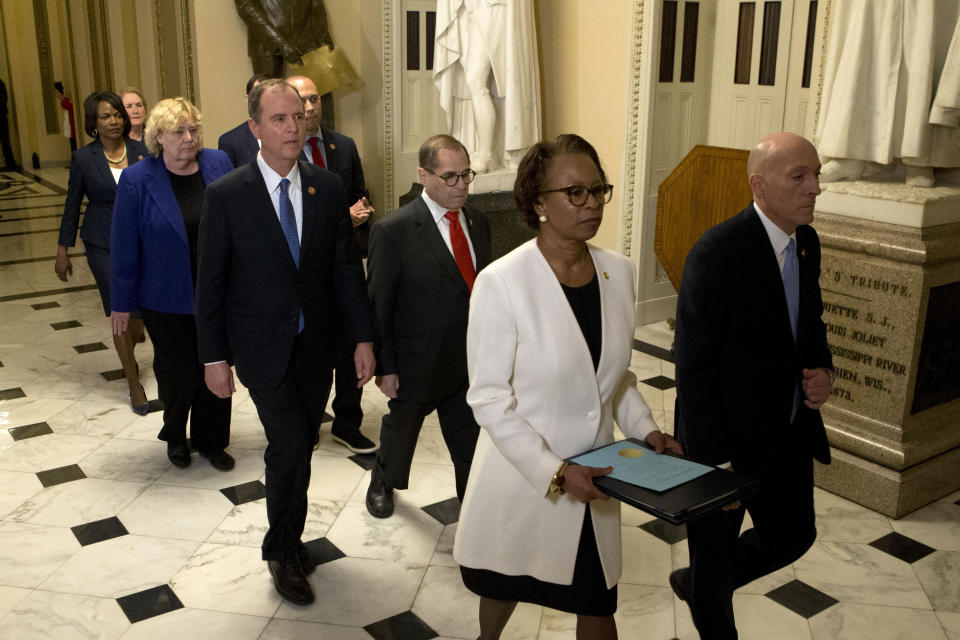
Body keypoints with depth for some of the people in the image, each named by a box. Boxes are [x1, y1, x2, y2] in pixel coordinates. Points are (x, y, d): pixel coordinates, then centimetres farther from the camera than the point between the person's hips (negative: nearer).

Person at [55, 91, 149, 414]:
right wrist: (63, 251, 6)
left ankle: (128, 354, 43)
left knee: (142, 309, 10)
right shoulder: (83, 158, -3)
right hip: (103, 245, -2)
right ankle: (134, 384, 8)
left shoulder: (141, 151, 0)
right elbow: (72, 205, 4)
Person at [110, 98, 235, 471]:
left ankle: (211, 441, 32)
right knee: (178, 374, 10)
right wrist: (122, 303, -2)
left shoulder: (219, 164, -3)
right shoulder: (136, 181, -10)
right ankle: (175, 437, 38)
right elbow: (124, 247, -5)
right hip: (168, 300, -2)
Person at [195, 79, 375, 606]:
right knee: (290, 444, -10)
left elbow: (346, 267, 2)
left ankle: (290, 539, 35)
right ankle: (282, 550, 14)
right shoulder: (225, 195, -10)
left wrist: (363, 338, -2)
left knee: (301, 445, 13)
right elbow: (211, 282, -6)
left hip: (316, 345, 4)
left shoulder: (326, 188, -1)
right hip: (262, 346, -3)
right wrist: (214, 356, -6)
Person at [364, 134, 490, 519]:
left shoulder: (478, 224, 3)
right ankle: (382, 484, 50)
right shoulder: (393, 231, -16)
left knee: (471, 441, 12)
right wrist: (384, 367, -12)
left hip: (470, 363, 4)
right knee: (401, 430, 21)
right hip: (417, 365, -4)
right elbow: (378, 306, -13)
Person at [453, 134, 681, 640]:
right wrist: (554, 473, -22)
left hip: (592, 478, 4)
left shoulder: (620, 273, -2)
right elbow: (490, 398, -18)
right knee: (505, 591, 22)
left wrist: (643, 428, -3)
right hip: (520, 480, -4)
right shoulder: (501, 282, -19)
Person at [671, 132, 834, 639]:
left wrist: (821, 370, -5)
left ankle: (693, 582, 47)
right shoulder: (717, 252, -24)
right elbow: (694, 367, -23)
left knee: (792, 536, 22)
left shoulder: (806, 242, 0)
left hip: (789, 432, 8)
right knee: (715, 549, 14)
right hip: (727, 435, -7)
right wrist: (713, 460, -22)